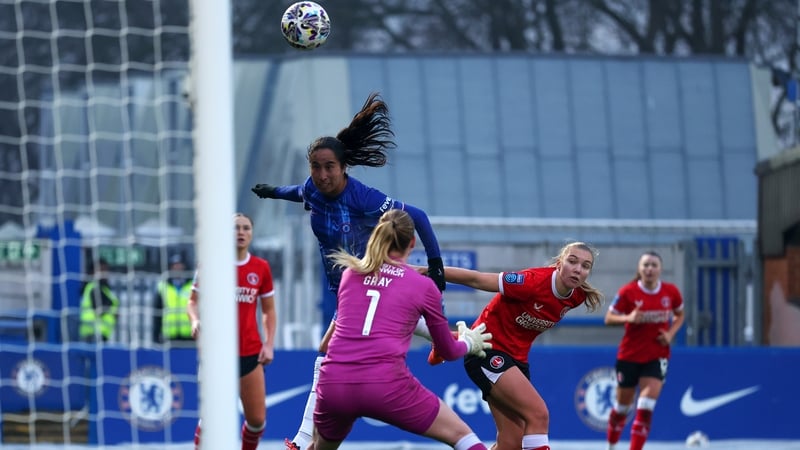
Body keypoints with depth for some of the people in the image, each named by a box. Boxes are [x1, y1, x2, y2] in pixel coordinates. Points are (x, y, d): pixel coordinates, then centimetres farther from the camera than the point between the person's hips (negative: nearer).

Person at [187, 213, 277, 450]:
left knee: (257, 418, 2)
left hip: (250, 353, 2)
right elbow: (193, 301, 4)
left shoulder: (261, 268, 5)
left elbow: (269, 310, 12)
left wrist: (269, 344, 0)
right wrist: (196, 320, -18)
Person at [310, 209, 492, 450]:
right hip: (385, 384, -3)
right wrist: (469, 343, 44)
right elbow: (448, 351, 20)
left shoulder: (350, 274, 19)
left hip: (334, 383, 3)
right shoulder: (422, 285, 9)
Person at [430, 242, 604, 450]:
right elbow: (475, 279, -19)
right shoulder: (534, 281, -25)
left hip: (516, 358, 8)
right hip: (487, 352, -8)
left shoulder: (577, 296, -4)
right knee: (538, 414, -24)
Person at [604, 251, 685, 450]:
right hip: (629, 356, -1)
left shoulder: (671, 292, -4)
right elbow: (609, 318, -4)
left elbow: (679, 316, 13)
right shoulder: (628, 292, -10)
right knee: (622, 405, 11)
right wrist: (628, 318, -24)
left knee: (646, 408, -14)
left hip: (657, 356, 1)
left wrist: (670, 333, -6)